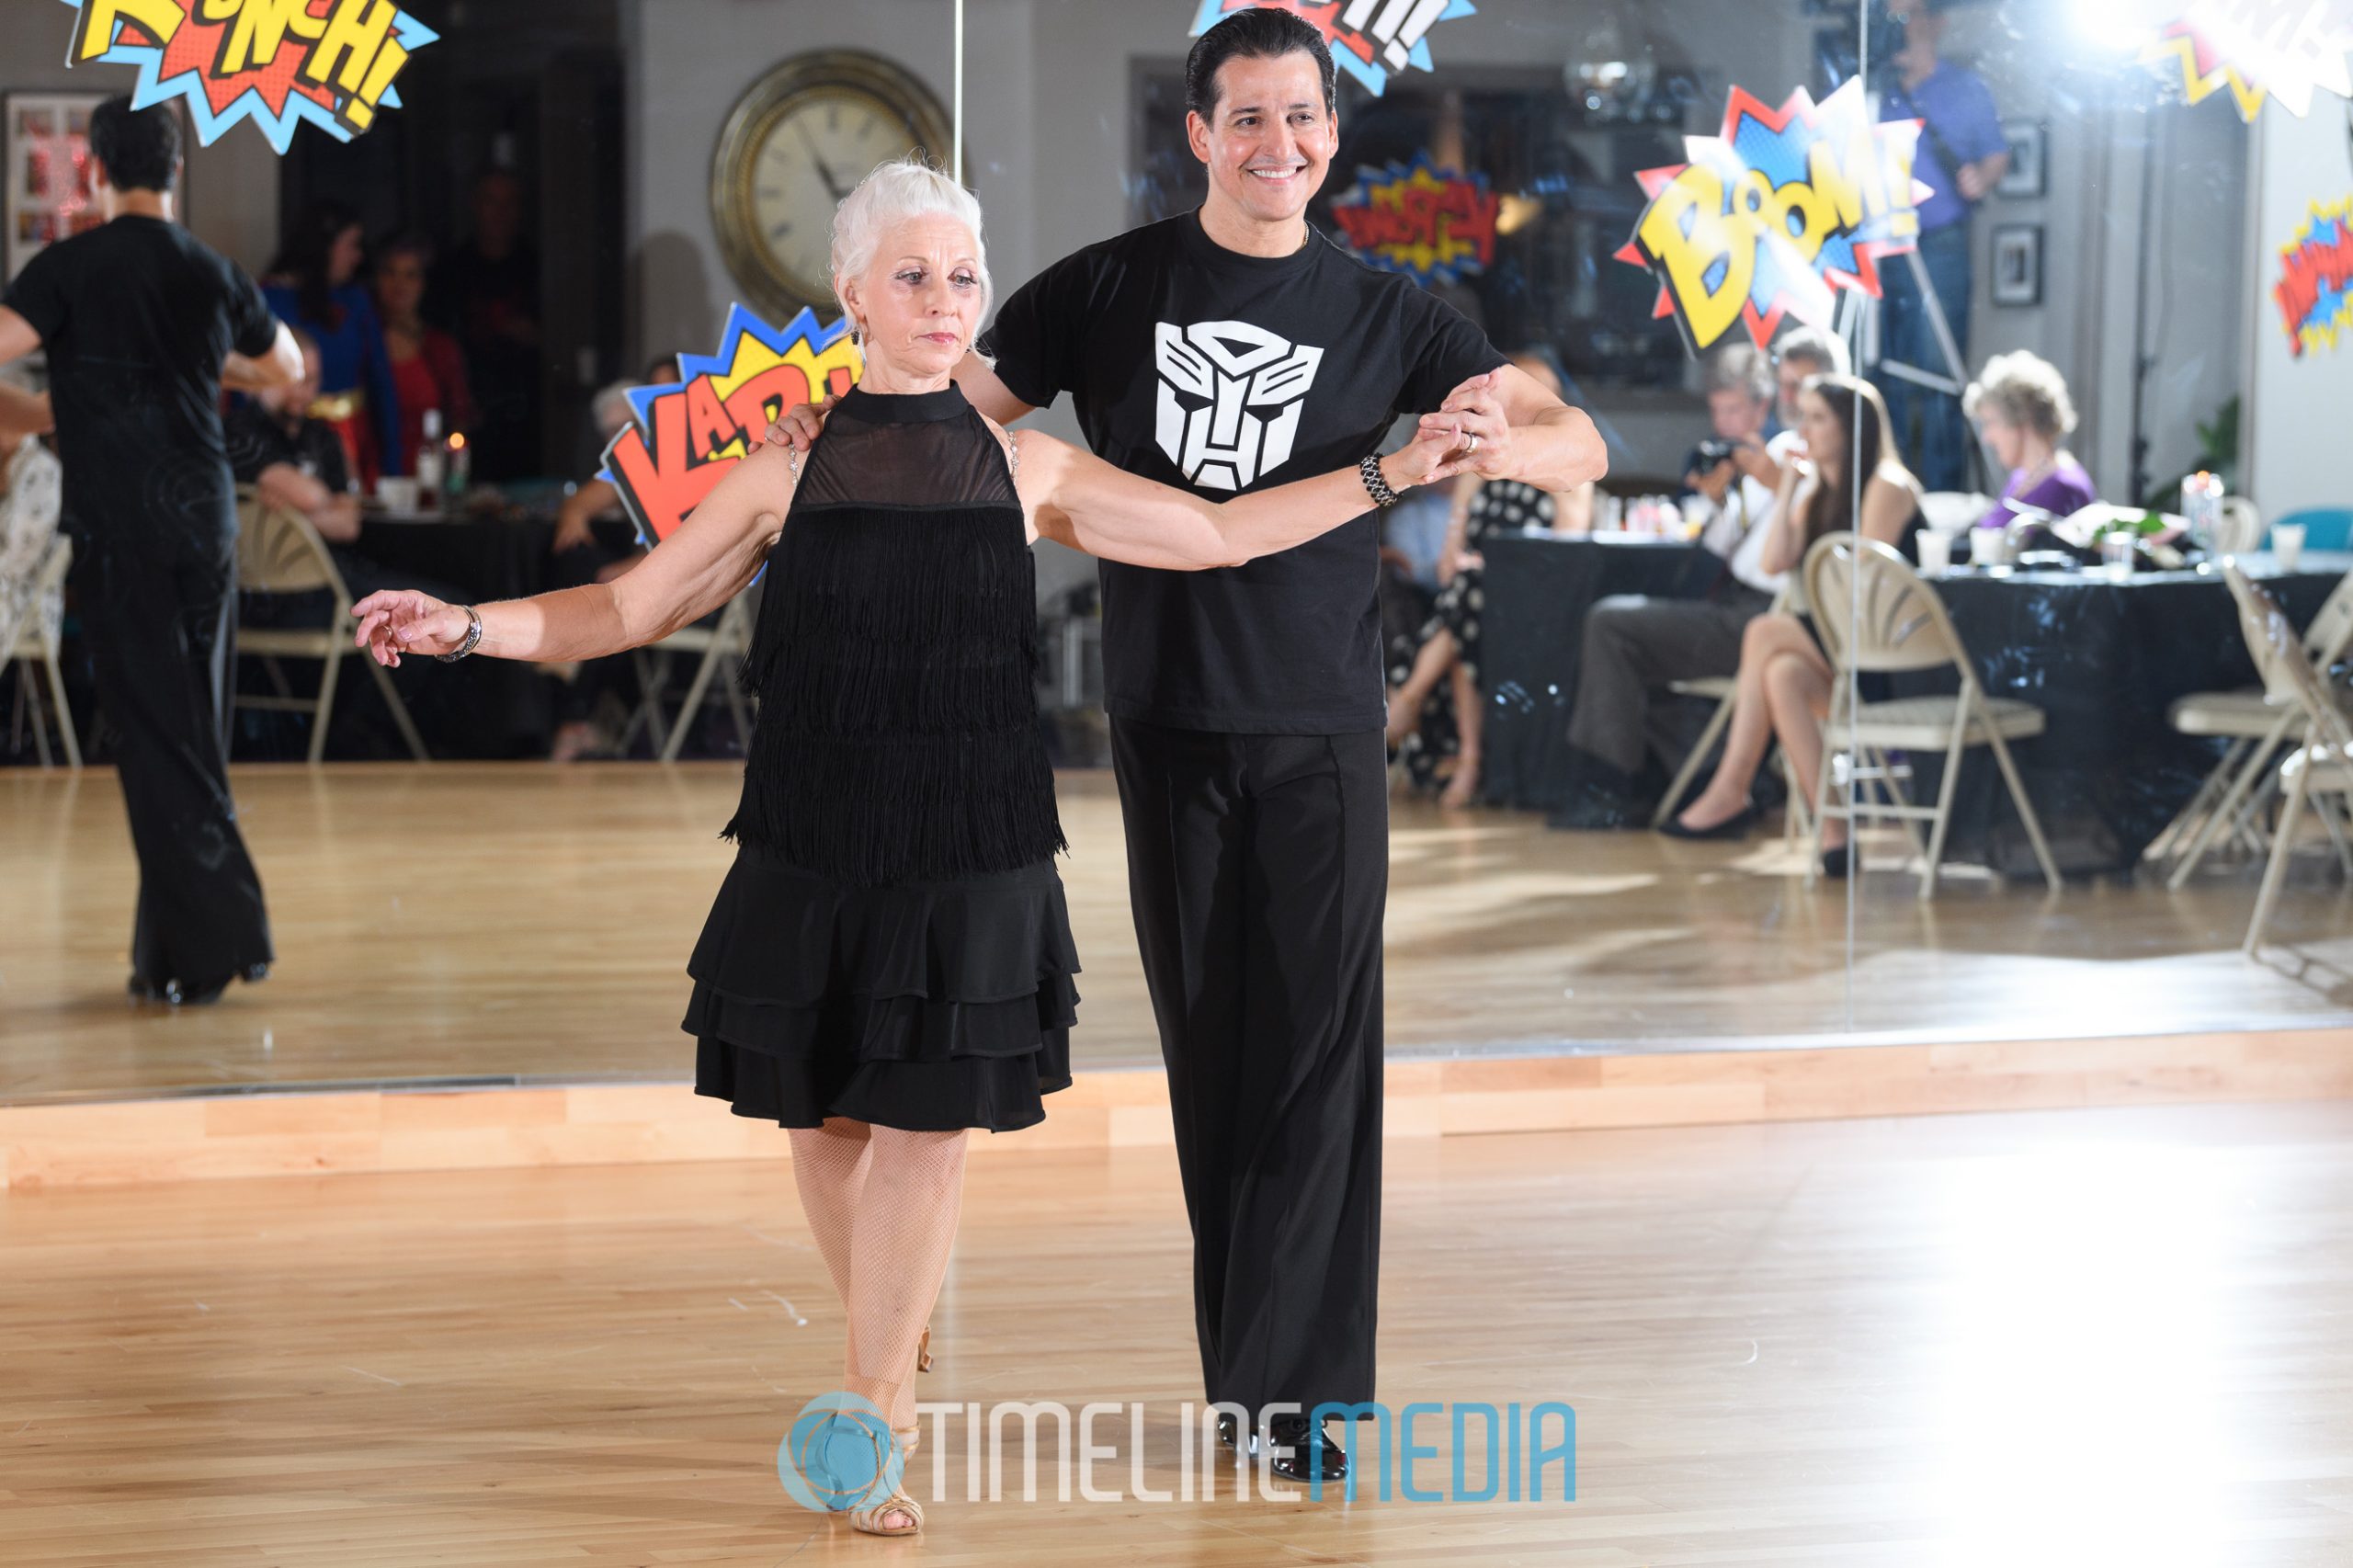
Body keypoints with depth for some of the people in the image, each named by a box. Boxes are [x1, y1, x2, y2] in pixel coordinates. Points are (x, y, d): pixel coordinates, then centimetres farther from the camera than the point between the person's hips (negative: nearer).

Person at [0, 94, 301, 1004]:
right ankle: (171, 945, 19)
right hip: (206, 517, 5)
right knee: (196, 732, 13)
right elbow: (285, 368, 26)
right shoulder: (215, 275, 9)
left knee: (155, 734, -2)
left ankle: (208, 942, -4)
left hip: (120, 527, -5)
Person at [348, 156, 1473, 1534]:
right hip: (815, 846, 0)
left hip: (971, 848, 0)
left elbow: (1223, 533, 14)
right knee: (823, 1111, 7)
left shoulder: (1025, 472, 6)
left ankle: (872, 1426, 5)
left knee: (930, 1120, -4)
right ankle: (891, 1334, 34)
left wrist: (1389, 474, 11)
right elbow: (627, 610, 5)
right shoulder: (789, 476, 3)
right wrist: (466, 629, -8)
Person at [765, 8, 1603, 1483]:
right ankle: (1251, 1369, 14)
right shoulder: (1110, 289, 3)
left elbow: (1579, 445, 2)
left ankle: (1296, 1388, 0)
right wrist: (839, 420, -15)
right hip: (1170, 718, 0)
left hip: (1323, 722, 0)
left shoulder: (1383, 311, 4)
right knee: (1210, 1042, 5)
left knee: (1320, 1041, -4)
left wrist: (1504, 441, -21)